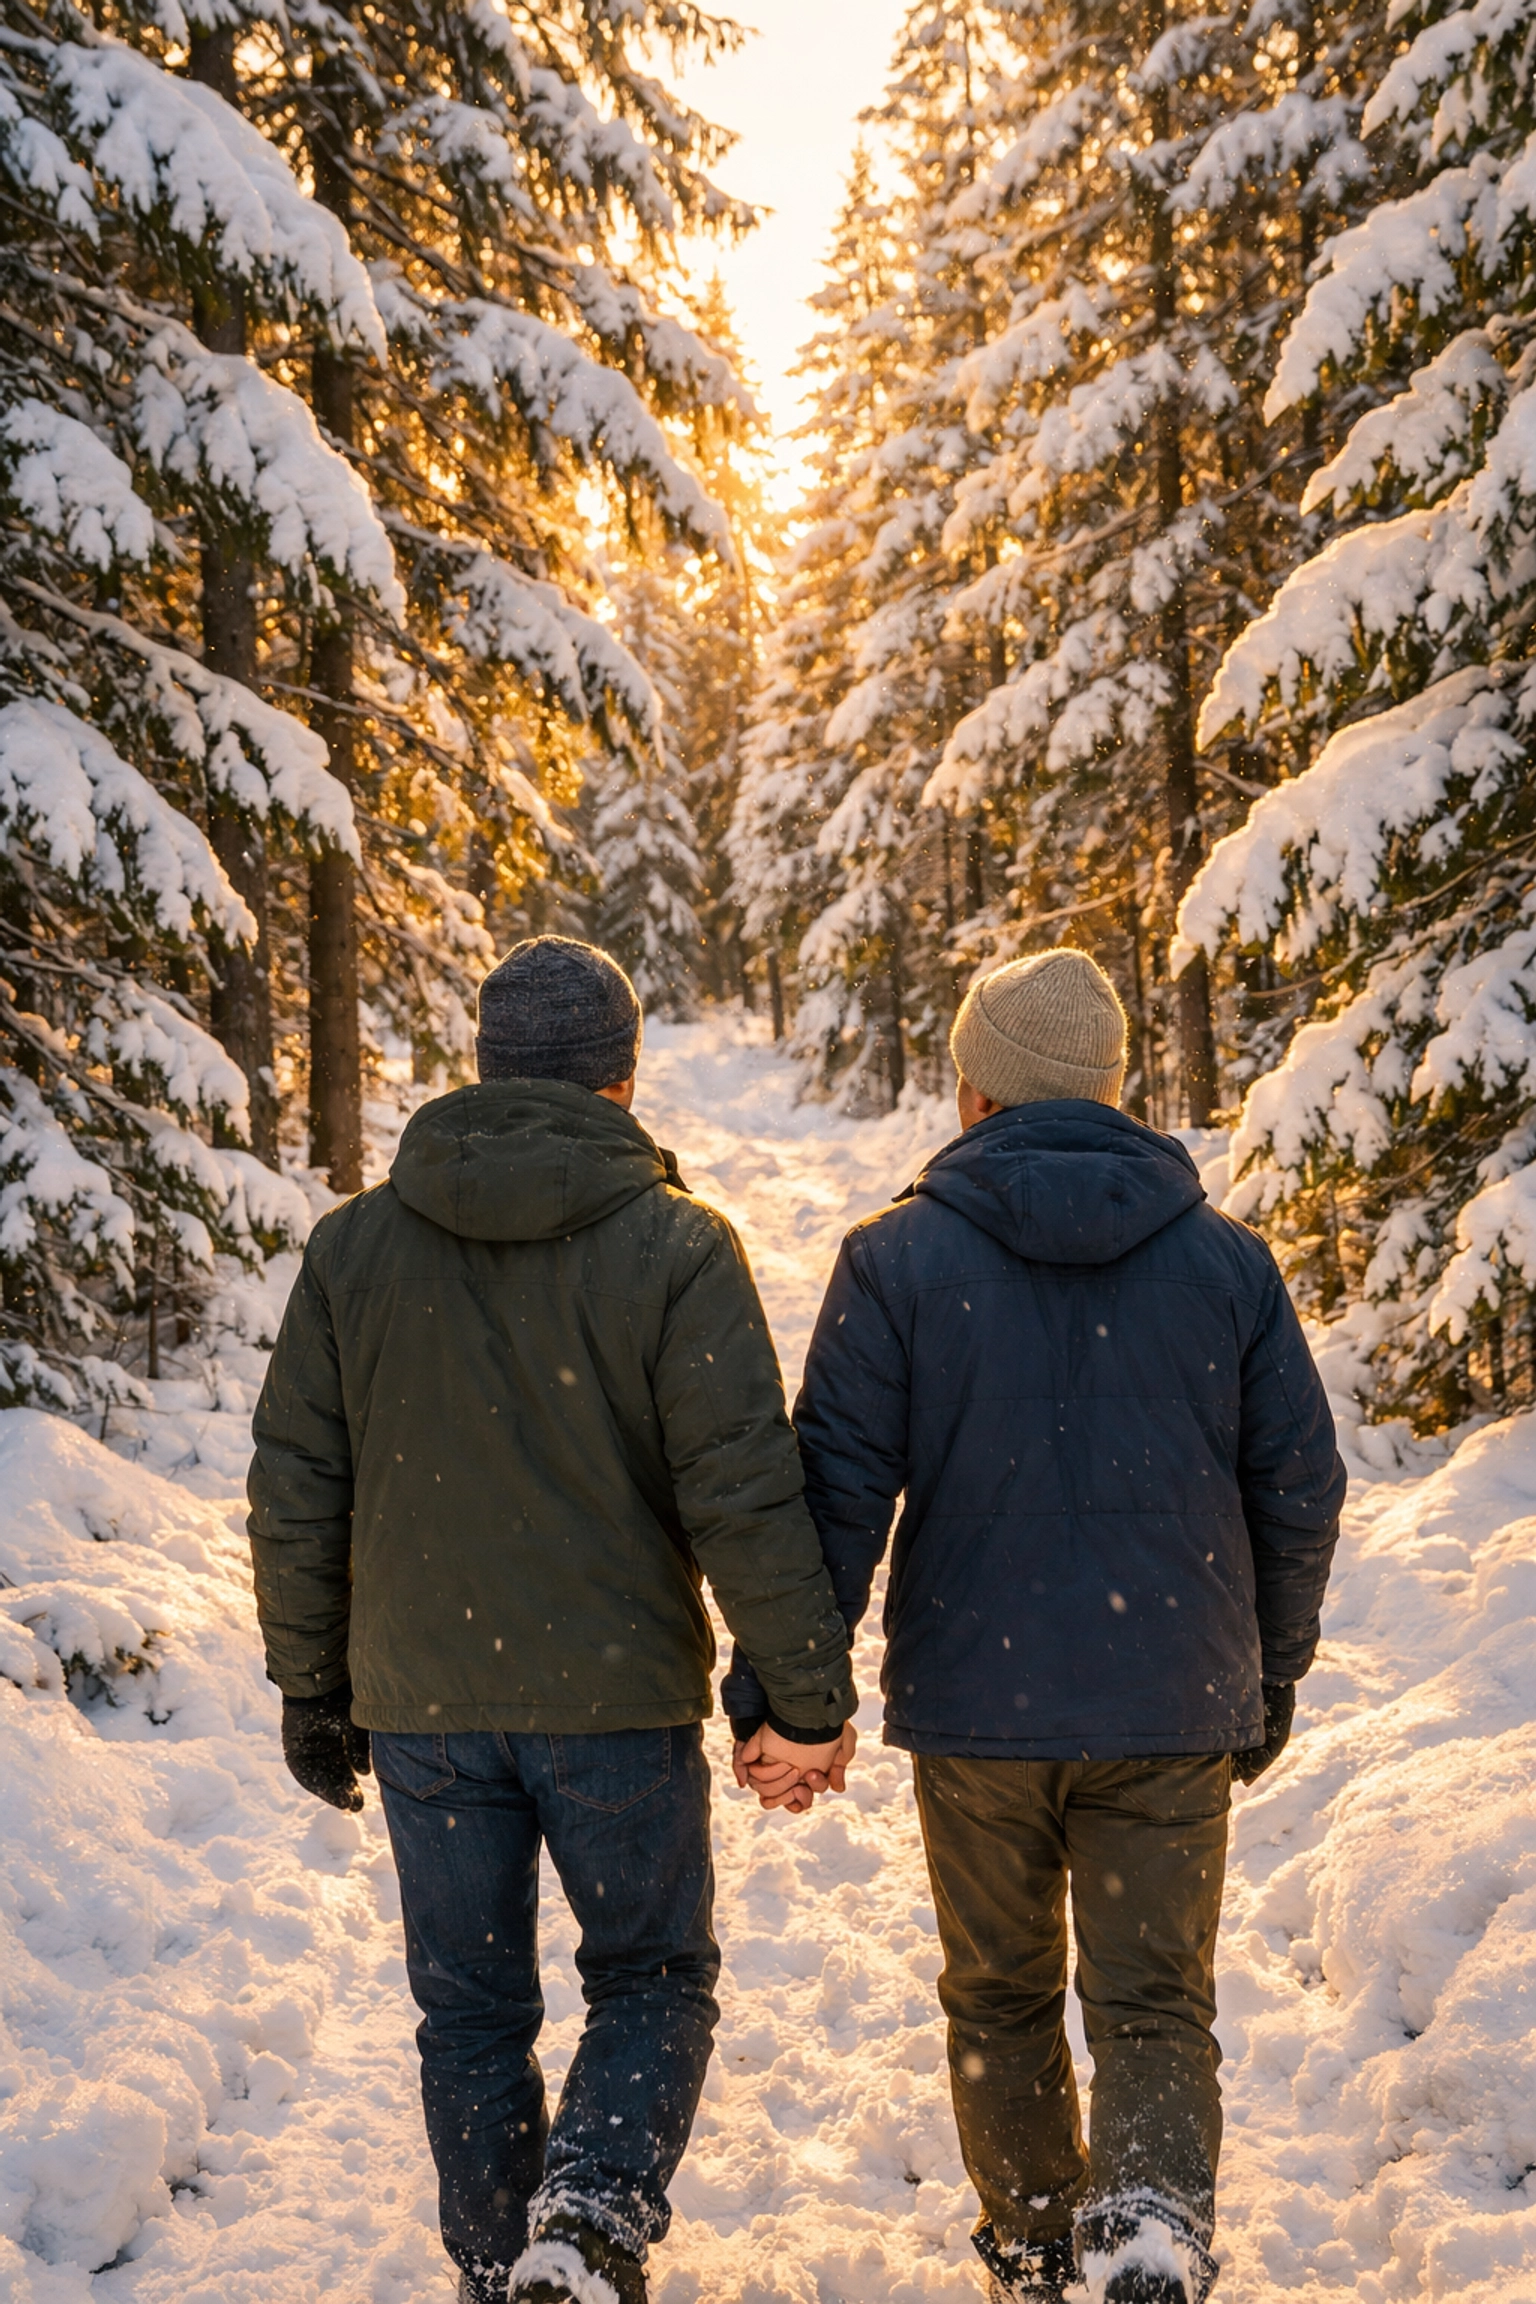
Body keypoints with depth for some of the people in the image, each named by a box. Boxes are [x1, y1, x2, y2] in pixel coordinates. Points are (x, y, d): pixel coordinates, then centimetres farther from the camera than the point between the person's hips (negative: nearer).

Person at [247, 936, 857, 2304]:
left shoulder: (354, 1243, 2)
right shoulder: (675, 1245, -9)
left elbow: (296, 1494, 5)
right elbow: (746, 1496, -13)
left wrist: (313, 1686, 14)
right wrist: (808, 1698, -6)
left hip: (422, 1702, 3)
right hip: (619, 1698, -3)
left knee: (472, 2011, 15)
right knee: (653, 1979, 14)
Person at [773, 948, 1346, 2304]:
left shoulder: (898, 1259, -6)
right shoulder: (1228, 1262, 1)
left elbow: (837, 1489, -8)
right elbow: (1299, 1491, 5)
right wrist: (1270, 1681, 17)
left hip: (976, 1701, 0)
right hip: (1174, 1711, 1)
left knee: (1001, 1997, 18)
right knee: (1156, 2006, 8)